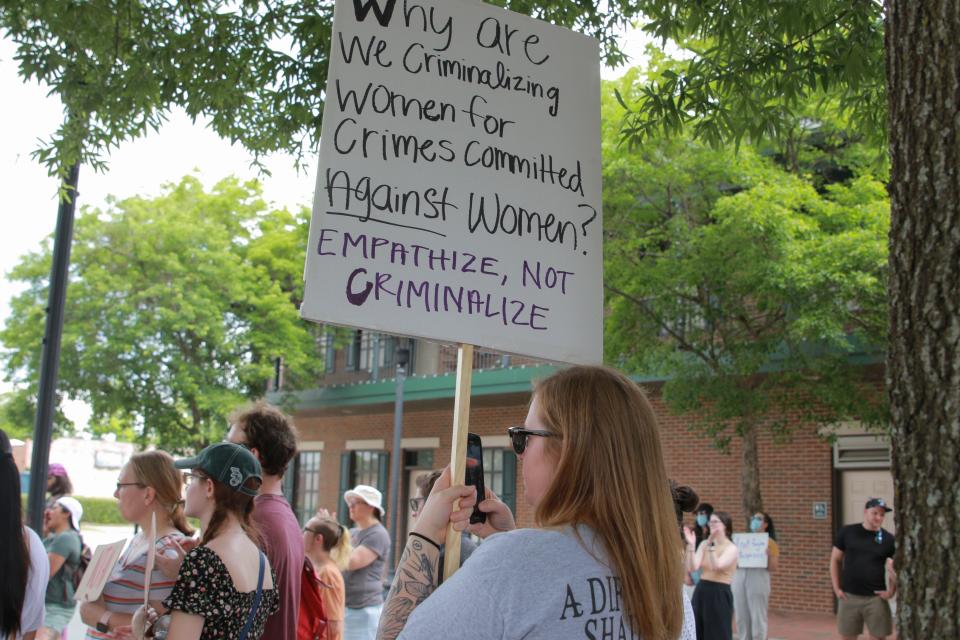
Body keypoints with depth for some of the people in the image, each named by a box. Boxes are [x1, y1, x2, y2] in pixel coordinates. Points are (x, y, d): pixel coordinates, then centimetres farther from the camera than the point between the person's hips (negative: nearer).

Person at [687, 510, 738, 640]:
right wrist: (691, 545, -15)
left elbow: (716, 566, -24)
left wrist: (711, 544, -28)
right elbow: (693, 567, -6)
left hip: (720, 595, -6)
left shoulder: (731, 548, -7)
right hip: (701, 592, 6)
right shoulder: (704, 544, 8)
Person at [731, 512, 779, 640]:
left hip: (758, 578, -5)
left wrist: (769, 554, -16)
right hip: (739, 578, 5)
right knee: (741, 617, 5)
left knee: (758, 617, -5)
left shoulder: (770, 543, 5)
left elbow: (773, 568, -2)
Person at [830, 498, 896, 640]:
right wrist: (836, 588, 1)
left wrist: (892, 591, -5)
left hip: (875, 598, 0)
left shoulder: (888, 539, 1)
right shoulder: (847, 532, 1)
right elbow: (835, 560, 7)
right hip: (849, 596, 0)